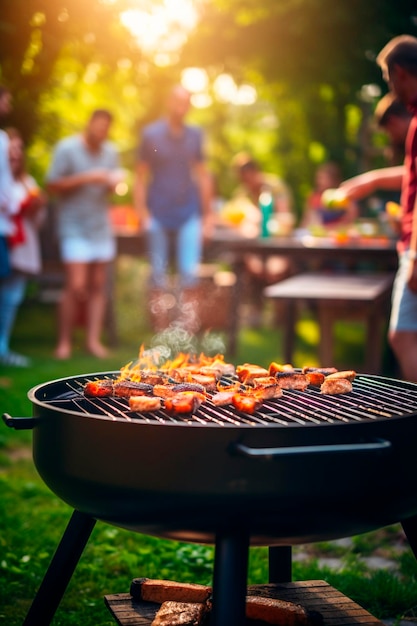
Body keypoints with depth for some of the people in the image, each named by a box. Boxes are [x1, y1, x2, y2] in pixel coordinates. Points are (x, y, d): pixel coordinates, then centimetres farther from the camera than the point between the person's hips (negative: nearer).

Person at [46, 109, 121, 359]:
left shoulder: (110, 151, 11)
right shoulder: (67, 149, -5)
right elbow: (52, 185, -9)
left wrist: (113, 183, -4)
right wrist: (85, 178, -17)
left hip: (101, 225, 5)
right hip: (74, 227, -5)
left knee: (99, 286, 4)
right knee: (76, 287, -10)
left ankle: (94, 339, 11)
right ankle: (64, 341, 3)